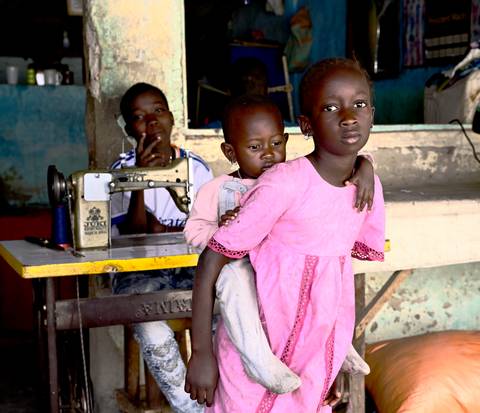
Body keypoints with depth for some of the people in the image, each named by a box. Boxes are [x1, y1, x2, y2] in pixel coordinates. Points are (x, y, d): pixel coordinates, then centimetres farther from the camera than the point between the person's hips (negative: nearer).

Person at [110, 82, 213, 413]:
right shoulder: (123, 169, -2)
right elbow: (130, 234, -12)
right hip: (140, 274, -2)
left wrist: (163, 231, -15)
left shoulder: (198, 167, 6)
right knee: (151, 331, -32)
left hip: (190, 269, 2)